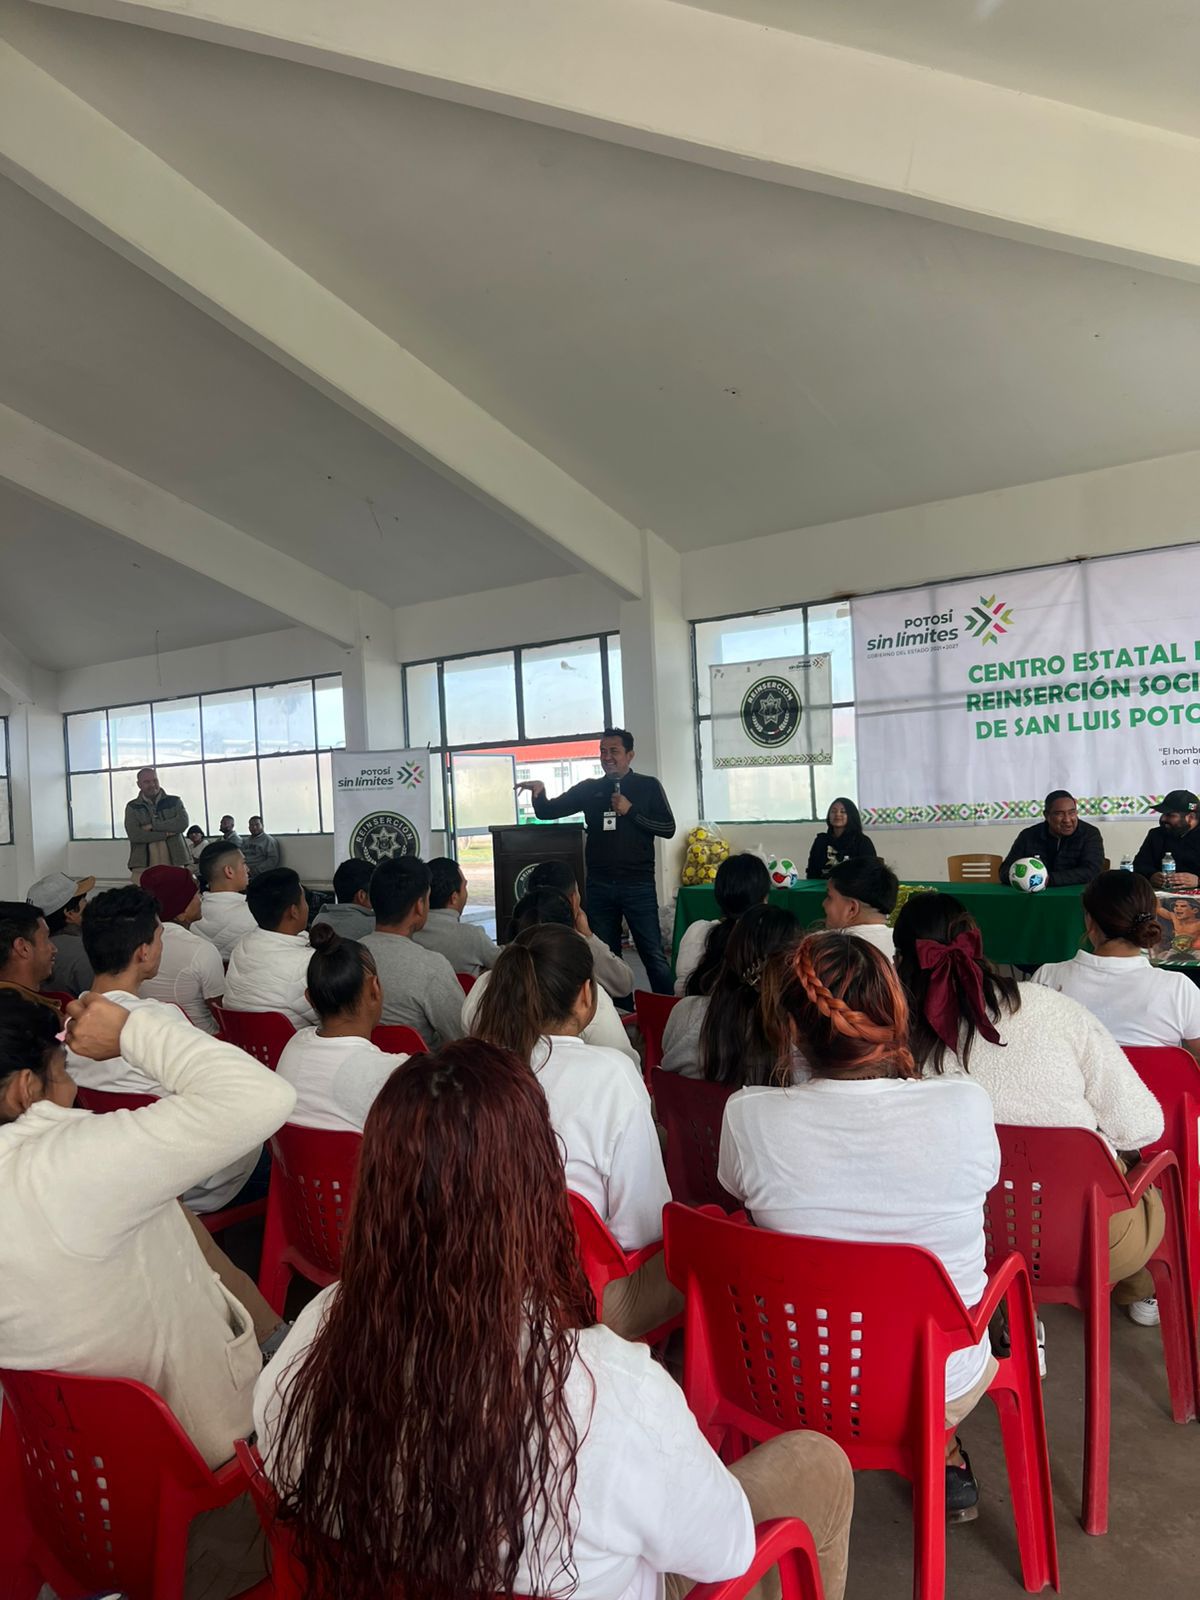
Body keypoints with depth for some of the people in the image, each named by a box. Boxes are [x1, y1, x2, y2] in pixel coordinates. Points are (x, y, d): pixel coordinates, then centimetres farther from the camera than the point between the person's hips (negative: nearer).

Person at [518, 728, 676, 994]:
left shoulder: (648, 786, 2)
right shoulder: (588, 789, 8)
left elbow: (668, 829, -3)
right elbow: (547, 812, 8)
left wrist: (631, 811, -12)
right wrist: (539, 792, -13)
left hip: (638, 885, -3)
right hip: (598, 886, 3)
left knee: (653, 955, -4)